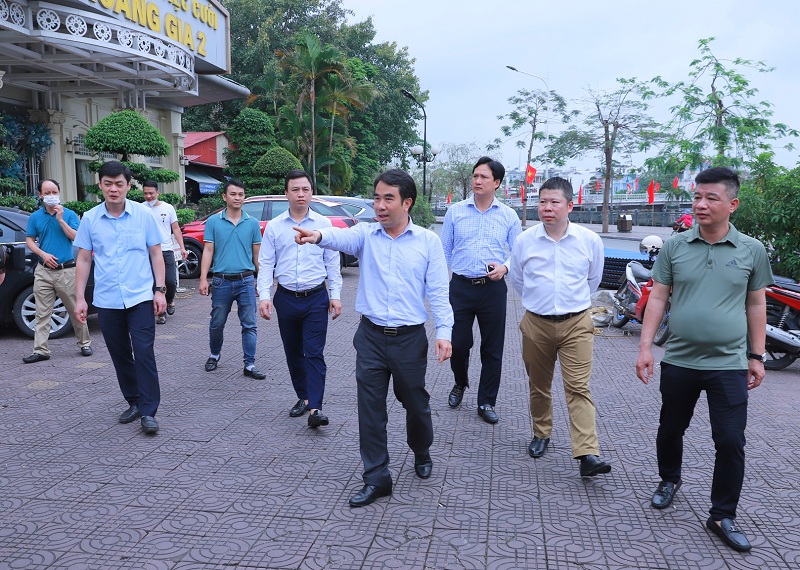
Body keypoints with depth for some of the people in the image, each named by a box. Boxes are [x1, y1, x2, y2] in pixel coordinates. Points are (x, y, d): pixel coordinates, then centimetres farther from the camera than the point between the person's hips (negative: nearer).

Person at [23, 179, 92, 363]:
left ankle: (84, 344, 19)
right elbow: (29, 240, 8)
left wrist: (61, 220, -14)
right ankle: (40, 351, 5)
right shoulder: (35, 217, 8)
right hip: (44, 271, 2)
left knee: (75, 311, 5)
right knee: (42, 313, 2)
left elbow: (77, 237, -8)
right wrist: (43, 254, -8)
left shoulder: (70, 214, 2)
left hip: (67, 270, -2)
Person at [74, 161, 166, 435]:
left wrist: (160, 290, -3)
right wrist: (80, 298, 2)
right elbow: (83, 260, 7)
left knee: (144, 353, -7)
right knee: (120, 356, 11)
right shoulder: (90, 219, 2)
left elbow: (156, 254, 3)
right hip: (107, 300, 3)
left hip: (140, 298, -2)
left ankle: (148, 412, -1)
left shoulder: (143, 215, -2)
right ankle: (134, 402, 27)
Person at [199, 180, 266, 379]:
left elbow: (257, 253, 9)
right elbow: (208, 251, 0)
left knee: (250, 325, 0)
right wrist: (203, 278, -7)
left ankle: (250, 365, 7)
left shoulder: (252, 223, 4)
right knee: (217, 323, 12)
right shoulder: (213, 222, 1)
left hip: (246, 281, 0)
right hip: (221, 281, 0)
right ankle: (214, 355, 35)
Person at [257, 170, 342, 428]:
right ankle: (303, 397, 28)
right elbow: (266, 263, 2)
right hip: (286, 298, 2)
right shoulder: (274, 226, 3)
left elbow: (332, 262, 4)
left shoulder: (323, 224, 1)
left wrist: (335, 295, 0)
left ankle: (315, 407, -8)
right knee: (293, 353, 13)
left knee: (314, 353, -8)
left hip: (316, 298, -2)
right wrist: (264, 296, -8)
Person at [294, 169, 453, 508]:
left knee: (415, 402, 15)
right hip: (371, 336, 1)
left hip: (410, 338, -1)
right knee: (370, 409, 3)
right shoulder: (365, 234, 0)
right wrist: (319, 236, -46)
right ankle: (376, 478, 17)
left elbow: (438, 292, -2)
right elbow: (342, 238, -23)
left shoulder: (428, 241, -2)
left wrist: (444, 331, -11)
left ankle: (421, 452, 45)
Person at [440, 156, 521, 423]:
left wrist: (505, 267, -15)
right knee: (457, 343, 5)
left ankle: (486, 403, 21)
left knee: (492, 350, 6)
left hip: (493, 288, 0)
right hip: (461, 286, 0)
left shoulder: (508, 216, 4)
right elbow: (444, 251, 7)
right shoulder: (455, 211, 4)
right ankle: (460, 384, 36)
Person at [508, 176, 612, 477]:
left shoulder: (590, 240, -4)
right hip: (536, 323, 2)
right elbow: (516, 279, 14)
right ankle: (541, 434, 34)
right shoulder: (524, 240, -4)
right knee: (539, 385, 14)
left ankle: (588, 454, -9)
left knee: (579, 387, -8)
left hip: (576, 324, -1)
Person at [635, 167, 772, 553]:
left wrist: (757, 356, 7)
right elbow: (657, 299, 1)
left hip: (729, 365, -1)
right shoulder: (674, 247, -1)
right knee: (670, 430, 16)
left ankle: (722, 517, 16)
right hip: (678, 361, 1)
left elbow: (756, 305, 7)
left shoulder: (752, 251, 0)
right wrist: (645, 347, -5)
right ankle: (669, 480, 43)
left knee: (731, 442, -1)